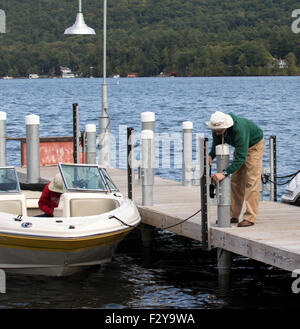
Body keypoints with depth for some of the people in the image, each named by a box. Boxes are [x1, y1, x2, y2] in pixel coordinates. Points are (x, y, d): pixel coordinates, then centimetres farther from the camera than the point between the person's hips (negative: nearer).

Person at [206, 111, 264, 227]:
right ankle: (233, 216, 8)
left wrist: (225, 173, -49)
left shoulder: (239, 129, -42)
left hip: (254, 145, -7)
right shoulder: (217, 127, -21)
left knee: (251, 181, -14)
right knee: (235, 180, 4)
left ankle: (250, 218, -16)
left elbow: (241, 157, -43)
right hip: (240, 146, 7)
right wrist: (210, 156, -23)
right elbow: (216, 144, -2)